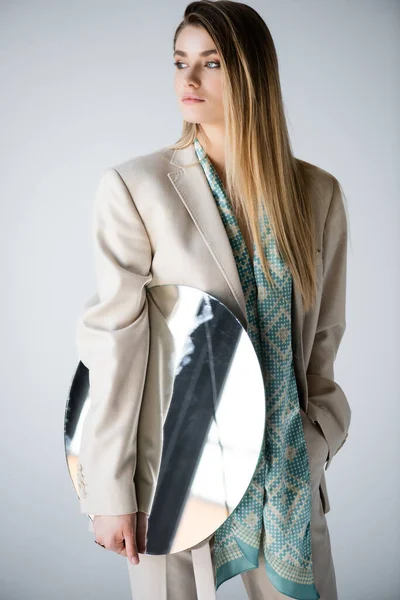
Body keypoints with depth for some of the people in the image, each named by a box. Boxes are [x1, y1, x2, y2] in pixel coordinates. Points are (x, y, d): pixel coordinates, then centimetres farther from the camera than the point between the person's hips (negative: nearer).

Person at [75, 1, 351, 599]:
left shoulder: (318, 193, 1)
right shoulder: (134, 188, -9)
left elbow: (323, 336, 8)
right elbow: (116, 343, -10)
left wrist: (315, 444, 4)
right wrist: (110, 490, -8)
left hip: (289, 473, 3)